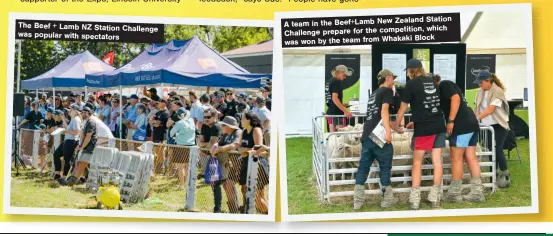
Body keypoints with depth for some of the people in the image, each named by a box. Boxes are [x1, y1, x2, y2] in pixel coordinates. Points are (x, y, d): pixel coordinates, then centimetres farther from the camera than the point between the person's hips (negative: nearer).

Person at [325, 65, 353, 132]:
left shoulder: (330, 81, 15)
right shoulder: (337, 82, -11)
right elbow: (334, 98, -21)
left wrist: (343, 105, 26)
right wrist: (345, 111, -23)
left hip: (330, 111, 9)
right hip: (336, 112, -9)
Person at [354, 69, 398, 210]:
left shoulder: (374, 93, 26)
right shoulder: (387, 91, 1)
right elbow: (384, 110, -16)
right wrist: (388, 131, -25)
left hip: (367, 136, 7)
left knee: (363, 167, 8)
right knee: (385, 167, 5)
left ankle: (358, 200, 6)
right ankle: (387, 199, 12)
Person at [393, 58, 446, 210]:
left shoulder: (411, 84, -2)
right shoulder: (432, 82, 14)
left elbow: (403, 108, 2)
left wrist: (396, 125, 17)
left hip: (423, 128, -5)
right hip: (439, 126, 5)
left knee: (417, 162, 4)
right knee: (437, 161, 6)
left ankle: (414, 199, 2)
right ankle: (435, 198, 10)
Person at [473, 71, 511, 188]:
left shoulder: (497, 91, -18)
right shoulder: (480, 92, 3)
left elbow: (491, 109, -28)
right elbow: (477, 107, 8)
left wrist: (477, 118, -35)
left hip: (499, 126, -6)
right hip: (487, 126, 6)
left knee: (498, 150, -10)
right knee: (491, 150, 8)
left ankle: (505, 176, 3)